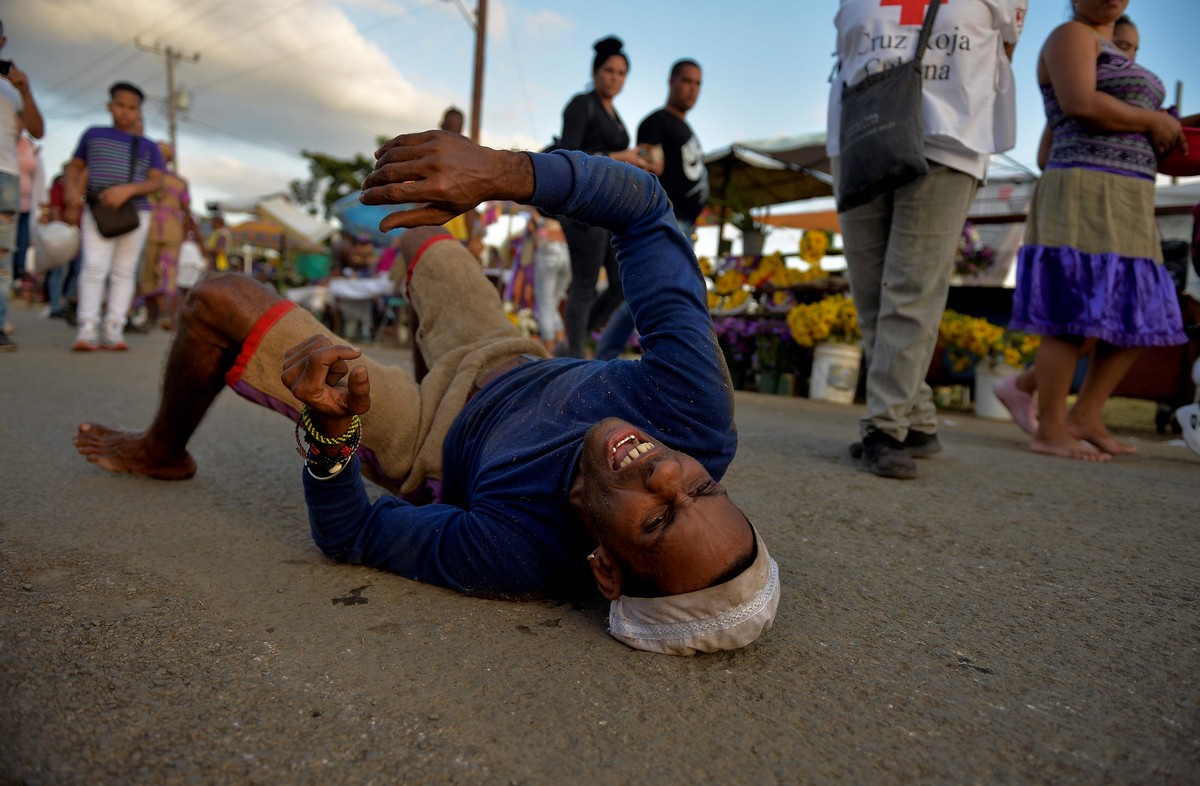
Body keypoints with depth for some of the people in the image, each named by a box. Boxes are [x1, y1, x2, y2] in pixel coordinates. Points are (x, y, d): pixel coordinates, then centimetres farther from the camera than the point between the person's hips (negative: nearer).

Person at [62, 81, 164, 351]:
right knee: (95, 265, -14)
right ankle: (87, 329, -17)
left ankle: (113, 329, 0)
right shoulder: (93, 134, 13)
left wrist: (127, 189, -19)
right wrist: (72, 191, -1)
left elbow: (157, 182, -2)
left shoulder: (148, 147, 10)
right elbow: (75, 167, 19)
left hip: (135, 212, 1)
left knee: (124, 271, -1)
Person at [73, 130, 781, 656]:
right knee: (425, 242, 24)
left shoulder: (510, 558, -44)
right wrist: (503, 171, -44)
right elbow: (644, 205, -31)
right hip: (509, 367, 5)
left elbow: (346, 535, -26)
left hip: (433, 443, -4)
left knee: (220, 301, 1)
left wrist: (330, 427, -46)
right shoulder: (701, 418, -36)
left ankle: (163, 452, 37)